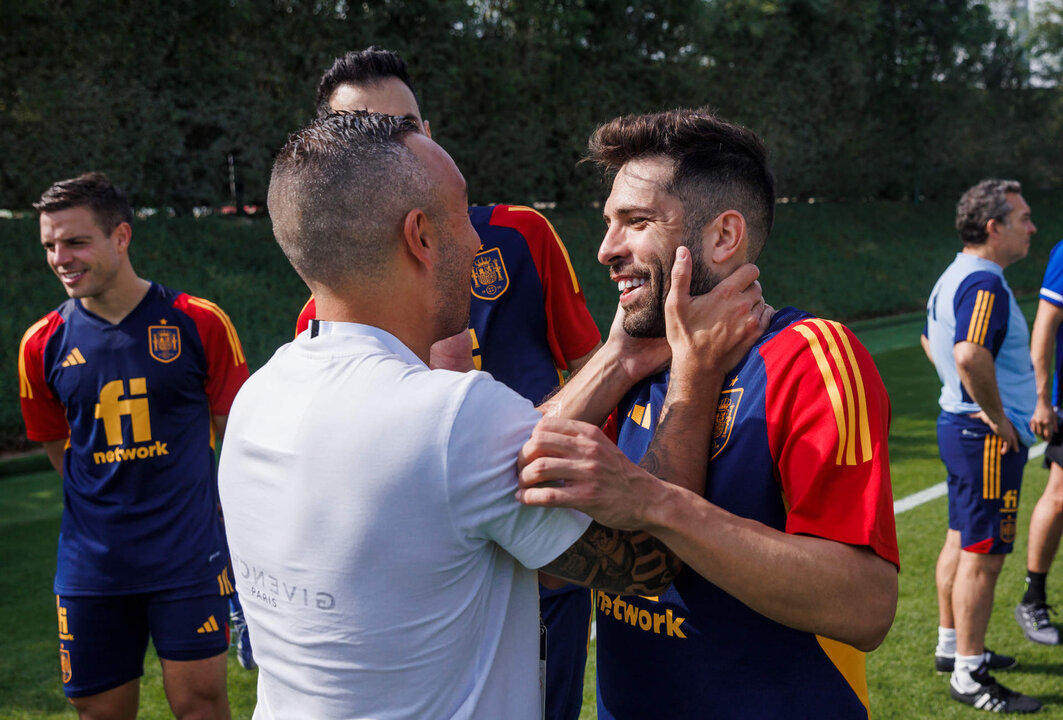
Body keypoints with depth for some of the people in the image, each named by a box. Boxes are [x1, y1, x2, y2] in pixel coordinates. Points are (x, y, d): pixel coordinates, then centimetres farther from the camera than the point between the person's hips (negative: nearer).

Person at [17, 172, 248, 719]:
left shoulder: (198, 323, -6)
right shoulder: (43, 344, 1)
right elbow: (62, 452, 14)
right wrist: (110, 514, 11)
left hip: (189, 558, -2)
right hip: (91, 566, 3)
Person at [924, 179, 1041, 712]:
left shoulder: (954, 277, 11)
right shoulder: (985, 283, -21)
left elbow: (931, 340, 26)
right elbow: (971, 355, -36)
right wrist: (999, 418, -24)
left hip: (959, 423, 10)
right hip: (989, 438, -10)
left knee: (961, 542, 19)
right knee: (983, 556, -3)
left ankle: (952, 647, 32)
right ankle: (969, 677, 5)